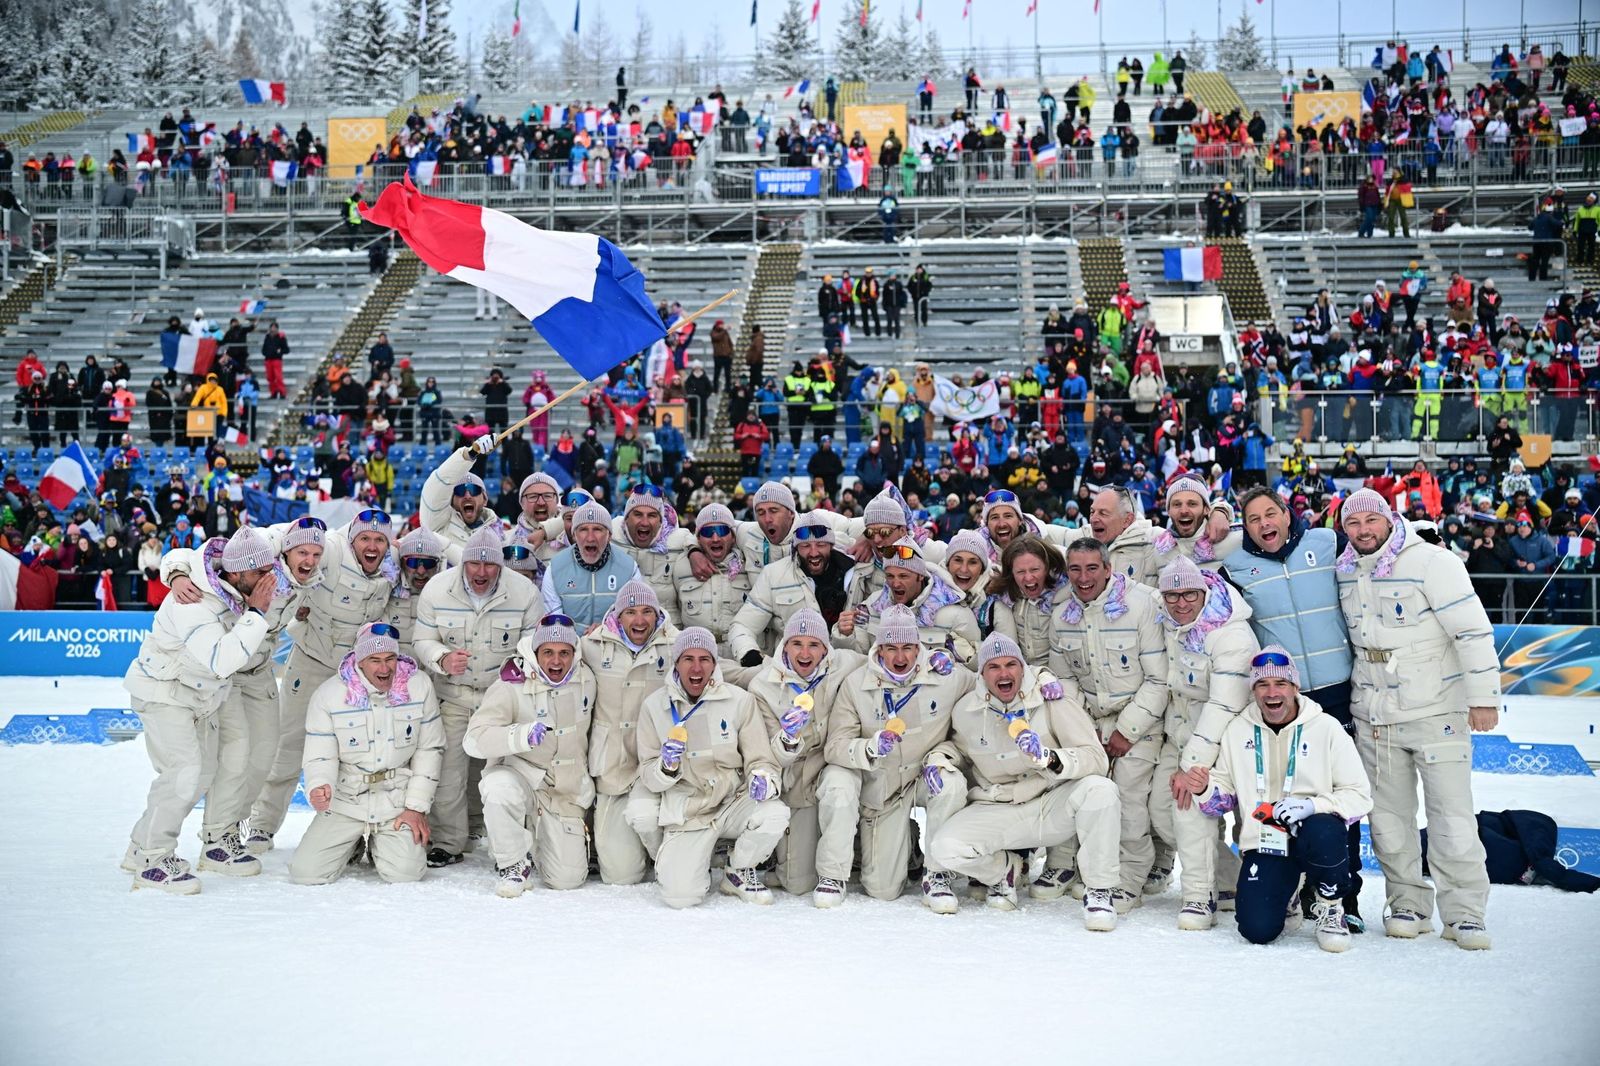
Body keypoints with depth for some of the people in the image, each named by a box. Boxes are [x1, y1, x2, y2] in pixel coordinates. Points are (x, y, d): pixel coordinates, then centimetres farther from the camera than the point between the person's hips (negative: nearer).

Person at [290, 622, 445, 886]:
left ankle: (380, 844, 19)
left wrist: (417, 807, -5)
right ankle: (352, 844, 22)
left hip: (398, 801, 0)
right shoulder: (327, 695, -9)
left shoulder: (419, 685, -6)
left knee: (404, 873, -18)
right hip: (346, 802, 0)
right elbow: (321, 757, -5)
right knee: (306, 873, -12)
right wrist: (318, 788, -29)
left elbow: (430, 749, 0)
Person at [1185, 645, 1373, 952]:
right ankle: (1285, 901, 19)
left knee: (1323, 831, -39)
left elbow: (1359, 797, -5)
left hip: (1312, 833, -2)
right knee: (1258, 930, -19)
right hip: (1263, 844, 2)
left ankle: (1330, 907, -7)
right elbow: (1224, 796, 14)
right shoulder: (1238, 730, 6)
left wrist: (1311, 805, -21)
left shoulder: (1326, 728, -3)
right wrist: (1204, 790, -9)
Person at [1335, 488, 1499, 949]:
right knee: (1388, 817, 8)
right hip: (1373, 717, 5)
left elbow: (1473, 629, -13)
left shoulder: (1431, 561, -12)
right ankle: (1409, 906, 21)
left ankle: (1464, 913, 8)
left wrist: (1484, 696, -13)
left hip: (1438, 713, -5)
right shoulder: (1344, 572, 6)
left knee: (1452, 816, -4)